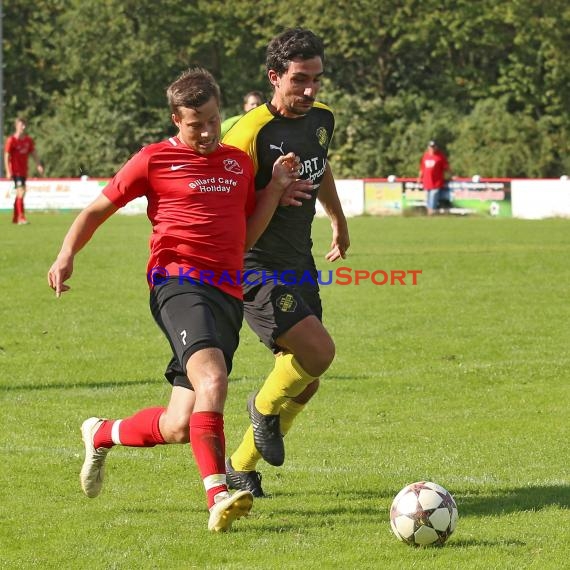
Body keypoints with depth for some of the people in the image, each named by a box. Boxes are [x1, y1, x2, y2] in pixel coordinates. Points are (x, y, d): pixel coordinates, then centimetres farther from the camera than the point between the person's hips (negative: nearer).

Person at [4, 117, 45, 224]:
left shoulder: (28, 140, 7)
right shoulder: (11, 140, -11)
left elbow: (34, 153, 13)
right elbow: (6, 156, -11)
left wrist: (39, 165, -1)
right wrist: (8, 171, -17)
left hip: (24, 171, 7)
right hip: (15, 170, -7)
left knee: (19, 194, 13)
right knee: (21, 192, -17)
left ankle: (15, 218, 24)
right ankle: (22, 218, -19)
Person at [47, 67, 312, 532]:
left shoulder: (239, 162, 19)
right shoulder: (155, 159, 4)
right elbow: (99, 208, 11)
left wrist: (276, 187, 10)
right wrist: (67, 254, -3)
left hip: (228, 295, 5)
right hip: (179, 283, -5)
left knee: (180, 428, 3)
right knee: (212, 378, -33)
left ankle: (102, 435, 31)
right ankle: (218, 497, -39)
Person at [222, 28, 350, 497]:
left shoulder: (322, 119, 4)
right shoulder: (252, 132, -20)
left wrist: (339, 222, 37)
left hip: (300, 265, 8)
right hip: (256, 269, -8)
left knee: (305, 381, 9)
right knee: (319, 350, -23)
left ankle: (240, 467, 26)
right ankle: (265, 406, 9)